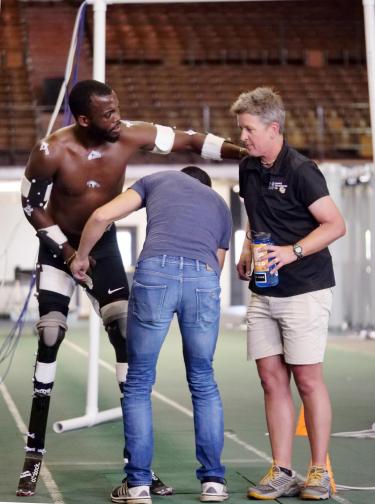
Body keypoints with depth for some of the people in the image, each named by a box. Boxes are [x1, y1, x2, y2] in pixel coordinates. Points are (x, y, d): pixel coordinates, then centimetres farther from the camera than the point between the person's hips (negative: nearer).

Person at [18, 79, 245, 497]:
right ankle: (34, 454, 4)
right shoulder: (51, 151, -26)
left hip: (104, 246, 2)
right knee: (49, 339, -7)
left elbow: (189, 141, -12)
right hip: (58, 246, -2)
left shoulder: (130, 137, -20)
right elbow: (31, 204, -12)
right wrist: (66, 249, -16)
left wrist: (244, 152, -20)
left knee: (127, 338, -7)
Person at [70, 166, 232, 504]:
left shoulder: (156, 180, 29)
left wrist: (81, 257, 33)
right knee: (203, 382, 18)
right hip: (204, 278, 2)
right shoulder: (220, 205, 34)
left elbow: (102, 216, 18)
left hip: (156, 270, -2)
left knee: (139, 382, 11)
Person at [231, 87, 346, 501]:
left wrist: (293, 251, -23)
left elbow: (335, 224, -13)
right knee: (272, 379, 5)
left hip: (303, 290, -7)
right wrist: (247, 251, 8)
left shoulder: (300, 171, -13)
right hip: (263, 292, 7)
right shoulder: (248, 169, 10)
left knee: (307, 379, -1)